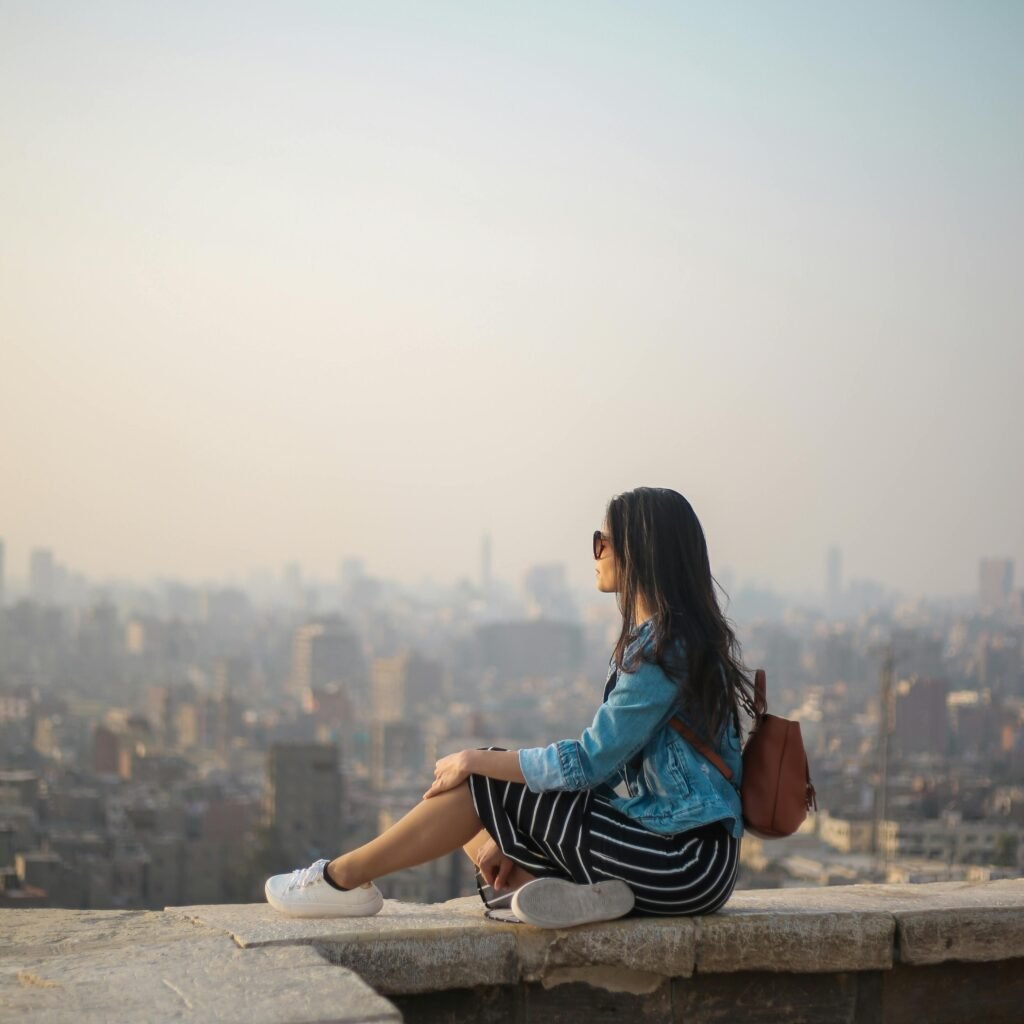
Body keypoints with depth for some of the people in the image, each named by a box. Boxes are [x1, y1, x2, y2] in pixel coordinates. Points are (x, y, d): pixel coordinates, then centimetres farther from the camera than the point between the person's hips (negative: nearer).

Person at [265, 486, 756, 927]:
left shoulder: (664, 647, -16)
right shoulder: (653, 638, 16)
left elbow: (589, 763, -18)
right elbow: (605, 758, 14)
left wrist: (477, 760, -7)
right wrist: (512, 838, 6)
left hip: (686, 864, -10)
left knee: (487, 783, -9)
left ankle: (345, 876, 4)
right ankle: (570, 891, -15)